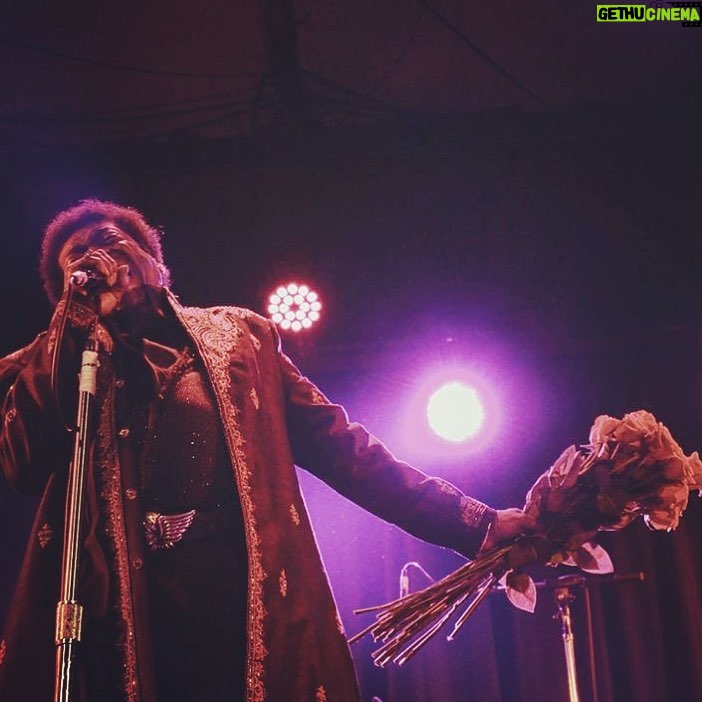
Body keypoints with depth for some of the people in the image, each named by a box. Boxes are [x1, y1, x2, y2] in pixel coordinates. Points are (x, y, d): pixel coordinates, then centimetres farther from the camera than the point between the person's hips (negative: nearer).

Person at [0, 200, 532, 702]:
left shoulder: (237, 333, 18)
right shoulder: (62, 362, 17)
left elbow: (336, 444, 13)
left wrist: (474, 523, 5)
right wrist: (76, 318, 1)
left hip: (251, 591, 0)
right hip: (126, 606, 0)